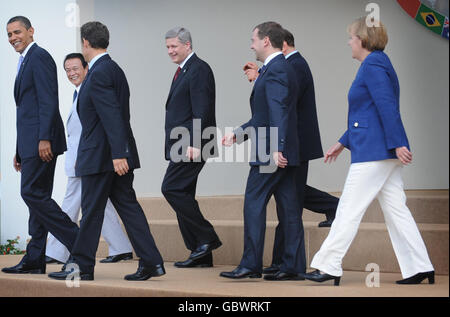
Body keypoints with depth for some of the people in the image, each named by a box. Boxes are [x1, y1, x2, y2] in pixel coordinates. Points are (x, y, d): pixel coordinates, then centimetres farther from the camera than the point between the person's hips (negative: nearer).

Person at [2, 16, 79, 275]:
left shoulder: (39, 57, -8)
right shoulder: (25, 62, 23)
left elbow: (49, 100, -17)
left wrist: (44, 138, -25)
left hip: (41, 141, -10)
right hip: (31, 142, 10)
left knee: (32, 193, -14)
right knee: (37, 196, 8)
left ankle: (76, 239, -12)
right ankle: (34, 260, 10)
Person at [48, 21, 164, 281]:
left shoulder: (99, 73, -16)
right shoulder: (114, 69, 14)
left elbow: (112, 116, -23)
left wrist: (118, 154, -27)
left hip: (100, 154, -9)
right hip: (117, 153, 9)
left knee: (92, 210, 0)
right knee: (127, 205, 8)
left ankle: (82, 266, 8)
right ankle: (151, 262, 5)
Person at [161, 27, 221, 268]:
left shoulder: (199, 70, -10)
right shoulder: (182, 71, 20)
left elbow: (202, 110, -18)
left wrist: (194, 144, -24)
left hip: (191, 146, -10)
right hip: (181, 146, 10)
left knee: (172, 188, -15)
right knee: (182, 194, 8)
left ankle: (207, 238, -9)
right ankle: (200, 254, 10)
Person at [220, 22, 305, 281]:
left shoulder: (274, 70, -12)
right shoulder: (281, 68, 19)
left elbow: (278, 112, -24)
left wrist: (276, 148, -30)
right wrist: (237, 134, 26)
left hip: (271, 154, -10)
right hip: (282, 153, 10)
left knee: (254, 203, -5)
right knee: (288, 208, 7)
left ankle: (251, 264, -4)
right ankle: (293, 266, 8)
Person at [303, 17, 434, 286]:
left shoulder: (373, 65, -12)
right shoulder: (375, 64, 19)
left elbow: (387, 107, -21)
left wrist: (397, 144, -25)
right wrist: (342, 143, 28)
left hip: (373, 153, -10)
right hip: (386, 153, 10)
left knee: (349, 209, -4)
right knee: (396, 209, 8)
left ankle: (329, 267, 1)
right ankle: (420, 268, 6)